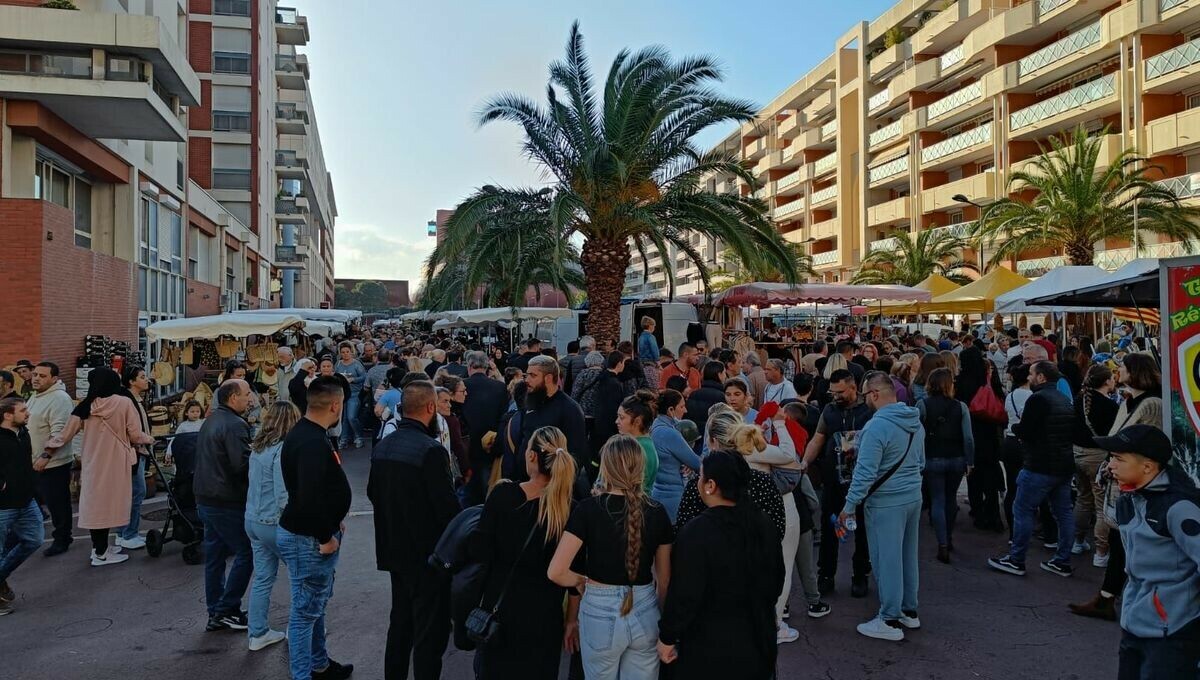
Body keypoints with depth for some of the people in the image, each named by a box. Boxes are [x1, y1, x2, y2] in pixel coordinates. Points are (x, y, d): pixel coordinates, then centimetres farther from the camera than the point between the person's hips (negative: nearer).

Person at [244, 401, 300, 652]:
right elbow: (283, 497, -23)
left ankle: (258, 633, 21)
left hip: (252, 520, 8)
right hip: (273, 523, -8)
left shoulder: (257, 447, 6)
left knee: (262, 578, 15)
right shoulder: (281, 451, -21)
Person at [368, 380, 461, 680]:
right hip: (427, 553, -8)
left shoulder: (382, 445, 1)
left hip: (394, 548, 8)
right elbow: (448, 506, -22)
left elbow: (373, 492, 13)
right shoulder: (430, 450, -24)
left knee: (400, 619, 22)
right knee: (430, 629, 4)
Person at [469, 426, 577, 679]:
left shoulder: (503, 493, -16)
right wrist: (573, 620, 2)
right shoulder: (570, 509, -14)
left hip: (499, 604, 0)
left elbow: (479, 552, -13)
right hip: (544, 614, 0)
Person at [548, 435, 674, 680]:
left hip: (600, 613, -2)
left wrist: (582, 580, 2)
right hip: (645, 613, 2)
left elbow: (556, 572, -18)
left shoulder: (588, 508, -15)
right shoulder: (657, 511, -6)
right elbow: (664, 578, 4)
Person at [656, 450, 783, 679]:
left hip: (709, 650, -6)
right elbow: (776, 581, 10)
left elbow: (684, 595, -21)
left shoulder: (696, 533, -24)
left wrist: (667, 637, -7)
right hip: (758, 642, 6)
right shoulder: (762, 525, -3)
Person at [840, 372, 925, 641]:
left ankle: (890, 621, 9)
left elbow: (865, 472, -21)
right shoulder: (915, 421, 6)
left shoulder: (877, 426, -22)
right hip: (913, 497, 9)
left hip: (886, 503, -8)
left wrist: (850, 506, -14)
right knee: (907, 556, 18)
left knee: (887, 560, 1)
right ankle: (909, 611, 30)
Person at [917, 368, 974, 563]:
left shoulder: (922, 405, -9)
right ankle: (948, 537, 34)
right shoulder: (960, 407, -5)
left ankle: (943, 545, -3)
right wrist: (969, 462, 1)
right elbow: (968, 437, -7)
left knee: (937, 501, 5)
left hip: (933, 459, -2)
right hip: (956, 459, 2)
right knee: (951, 499, 20)